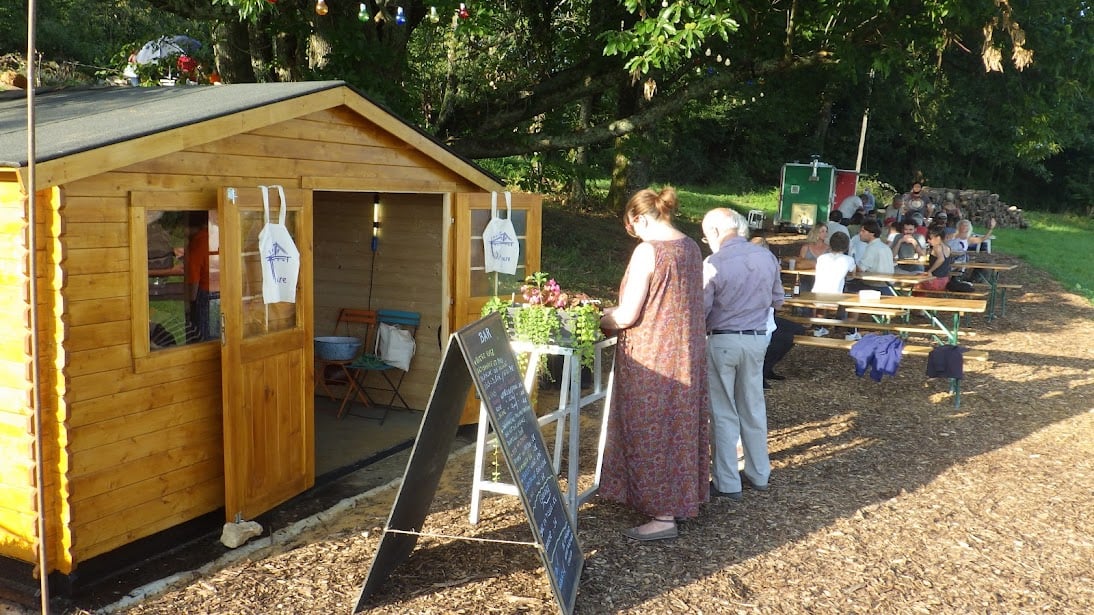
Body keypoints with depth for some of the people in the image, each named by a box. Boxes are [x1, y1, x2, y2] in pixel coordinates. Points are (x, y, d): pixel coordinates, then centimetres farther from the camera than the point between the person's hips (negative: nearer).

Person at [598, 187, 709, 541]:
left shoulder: (648, 251, -17)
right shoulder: (691, 247, 7)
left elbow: (627, 315, -18)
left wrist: (599, 320, 2)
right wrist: (615, 313, 18)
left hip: (653, 358, -8)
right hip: (688, 354, 8)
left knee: (652, 434, 1)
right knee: (680, 428, 17)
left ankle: (663, 516, 7)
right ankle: (682, 499, 30)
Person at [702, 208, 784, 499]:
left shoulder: (713, 263, -17)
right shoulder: (767, 257, 0)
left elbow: (700, 310, -13)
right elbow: (777, 300, 11)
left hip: (722, 341, -5)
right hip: (757, 339, 5)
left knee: (723, 413, 5)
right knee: (754, 408, 17)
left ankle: (727, 483, 10)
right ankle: (758, 474, 27)